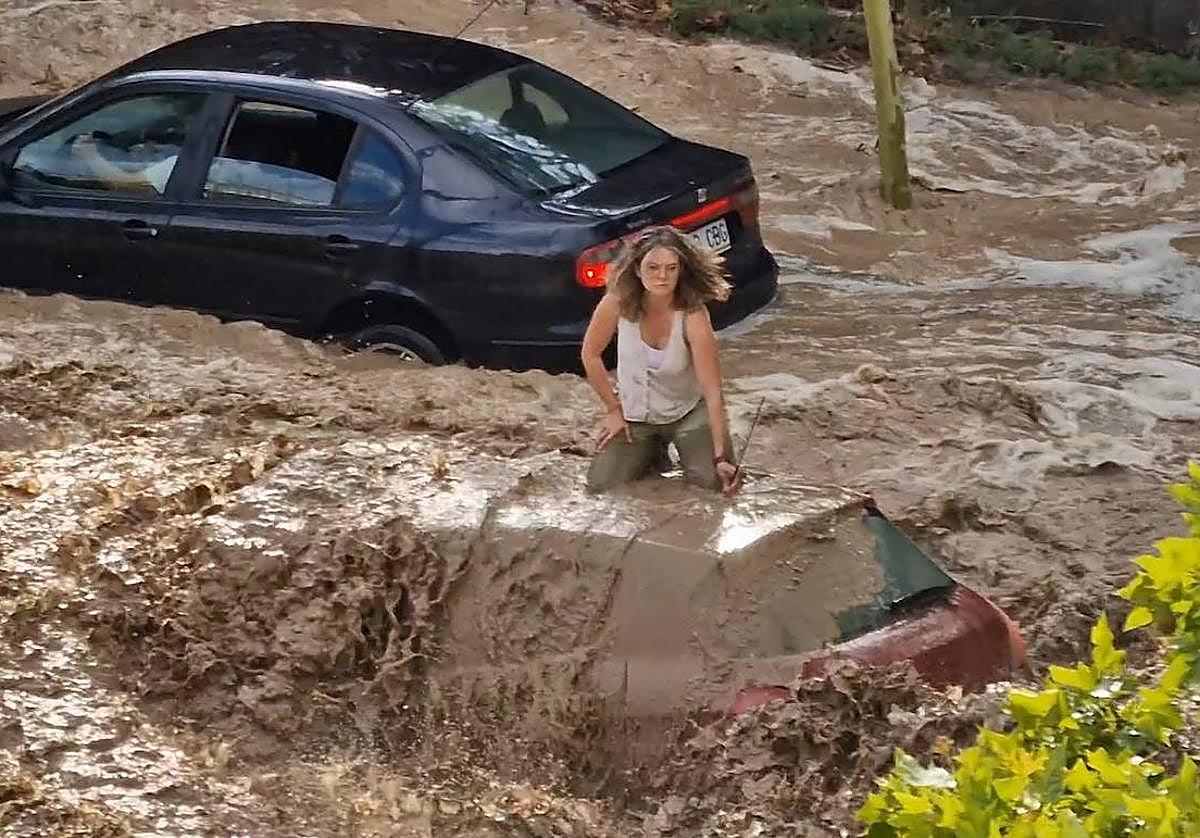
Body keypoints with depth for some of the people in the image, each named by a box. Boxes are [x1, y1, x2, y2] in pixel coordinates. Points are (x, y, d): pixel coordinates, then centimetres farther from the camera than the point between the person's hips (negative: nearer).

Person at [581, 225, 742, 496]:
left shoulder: (693, 315, -28)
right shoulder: (617, 303, -22)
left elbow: (713, 393, -27)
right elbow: (591, 354, -4)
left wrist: (721, 457, -31)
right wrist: (613, 409, -2)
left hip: (687, 412, -2)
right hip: (634, 415, 2)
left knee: (714, 479, -21)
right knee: (601, 484, -11)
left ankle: (682, 446, 15)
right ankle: (652, 450, 21)